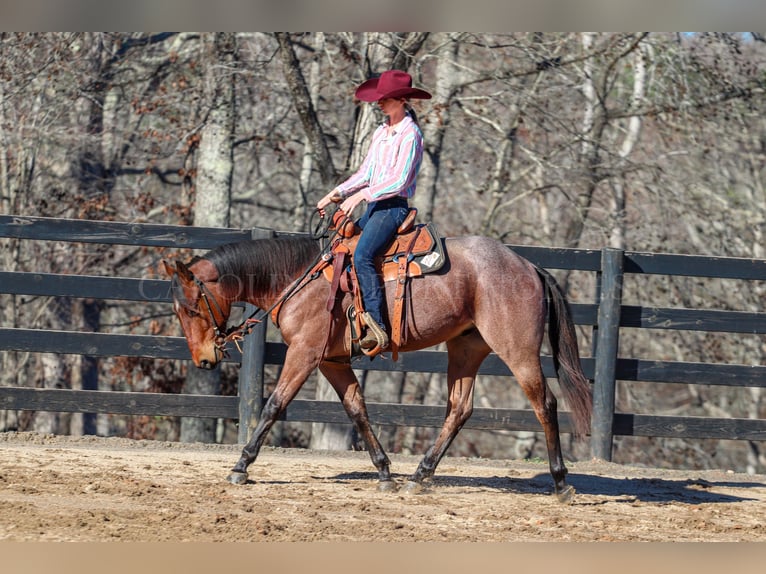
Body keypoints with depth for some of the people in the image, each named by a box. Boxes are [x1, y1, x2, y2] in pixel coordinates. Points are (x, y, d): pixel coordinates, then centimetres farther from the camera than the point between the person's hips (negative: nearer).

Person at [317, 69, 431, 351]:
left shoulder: (410, 135, -11)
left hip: (394, 206, -10)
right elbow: (365, 173, 19)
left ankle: (377, 326, -33)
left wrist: (362, 195, -22)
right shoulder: (381, 132, 15)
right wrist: (337, 193, 8)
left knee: (362, 255, -28)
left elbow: (400, 179, -18)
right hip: (374, 205, 10)